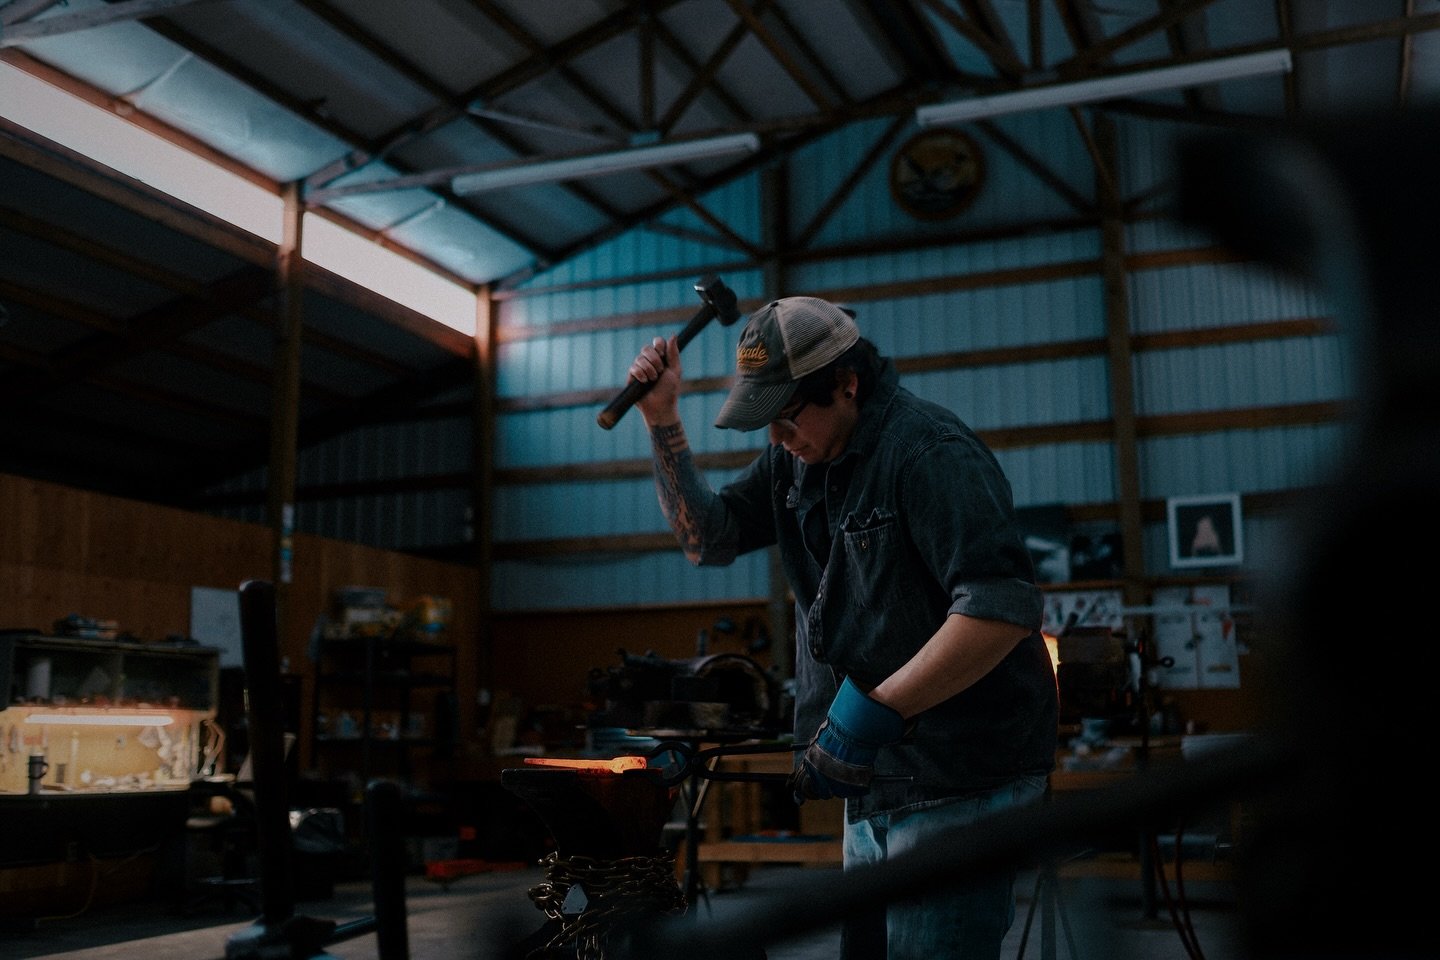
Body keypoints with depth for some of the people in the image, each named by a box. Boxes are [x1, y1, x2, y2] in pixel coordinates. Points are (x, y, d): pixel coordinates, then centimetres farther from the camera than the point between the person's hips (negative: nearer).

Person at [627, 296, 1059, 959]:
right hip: (873, 787, 9)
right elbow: (709, 538, 13)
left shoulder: (930, 451, -18)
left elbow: (1006, 607, -27)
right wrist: (663, 423, 1)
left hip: (958, 785, -9)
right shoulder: (798, 457, 10)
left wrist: (874, 708, -28)